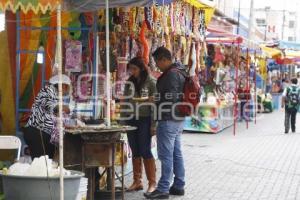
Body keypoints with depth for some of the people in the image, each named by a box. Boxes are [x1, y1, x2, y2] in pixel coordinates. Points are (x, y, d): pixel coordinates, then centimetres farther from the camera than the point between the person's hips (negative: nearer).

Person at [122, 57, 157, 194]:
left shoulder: (151, 82, -6)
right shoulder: (130, 82, 10)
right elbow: (125, 101, 14)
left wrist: (153, 124, -17)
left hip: (144, 120, -5)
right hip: (131, 120, 5)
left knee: (145, 151, -4)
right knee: (135, 152, 9)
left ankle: (152, 183, 4)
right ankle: (137, 181, 17)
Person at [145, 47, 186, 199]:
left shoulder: (171, 74, -17)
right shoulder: (178, 72, 16)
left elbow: (170, 99, -22)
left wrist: (153, 100, -7)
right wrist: (156, 100, 17)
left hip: (168, 120, -10)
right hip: (177, 119, 10)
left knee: (166, 155, -6)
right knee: (176, 154, 13)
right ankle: (178, 186, 18)